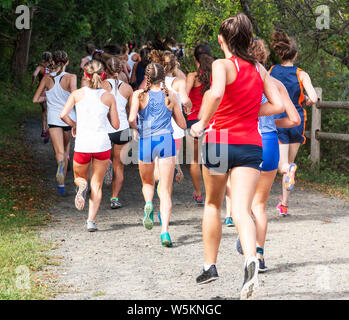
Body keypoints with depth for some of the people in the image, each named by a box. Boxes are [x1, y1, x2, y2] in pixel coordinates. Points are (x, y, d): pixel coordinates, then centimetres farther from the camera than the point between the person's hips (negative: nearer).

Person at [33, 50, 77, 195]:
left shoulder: (47, 78, 1)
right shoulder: (71, 77, -8)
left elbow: (35, 99, 4)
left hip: (53, 118, 0)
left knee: (59, 152, -8)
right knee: (66, 146, 23)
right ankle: (62, 178, 26)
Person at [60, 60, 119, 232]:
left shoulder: (77, 94, 1)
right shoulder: (109, 97, 1)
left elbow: (63, 115, -10)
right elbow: (116, 125, 2)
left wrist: (74, 125, 9)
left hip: (82, 145, 0)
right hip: (102, 144, 0)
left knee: (79, 178, 24)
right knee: (97, 185, 12)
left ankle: (81, 185, -12)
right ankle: (91, 220, -2)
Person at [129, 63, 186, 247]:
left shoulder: (139, 95, 2)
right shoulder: (170, 96, 8)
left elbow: (132, 119, -11)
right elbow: (182, 124, 14)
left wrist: (136, 128, 10)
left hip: (145, 142, 0)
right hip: (166, 141, 0)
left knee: (147, 183, 26)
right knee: (165, 190, -3)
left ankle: (148, 204, -6)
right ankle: (165, 231, -19)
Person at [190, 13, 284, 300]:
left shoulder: (222, 65, -7)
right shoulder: (260, 69, 9)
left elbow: (216, 93, -27)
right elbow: (278, 105, 8)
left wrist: (202, 123, -14)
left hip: (220, 140, -3)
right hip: (251, 145, 3)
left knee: (213, 204, 19)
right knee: (241, 210, -7)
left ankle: (210, 266, 27)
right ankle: (251, 260, -35)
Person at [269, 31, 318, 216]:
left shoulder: (270, 72, -3)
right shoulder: (301, 75, -7)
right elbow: (313, 98, -16)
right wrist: (303, 103, 6)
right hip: (296, 121, 1)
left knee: (282, 165, 0)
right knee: (289, 162, 16)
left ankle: (289, 169, -38)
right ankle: (284, 204, 20)